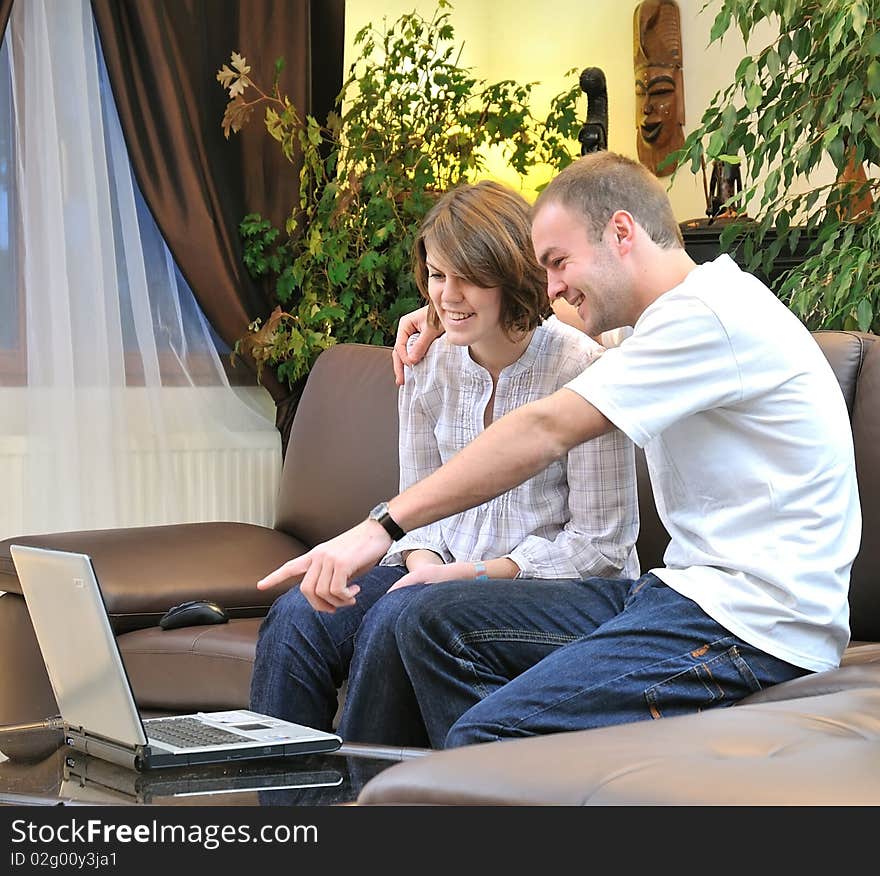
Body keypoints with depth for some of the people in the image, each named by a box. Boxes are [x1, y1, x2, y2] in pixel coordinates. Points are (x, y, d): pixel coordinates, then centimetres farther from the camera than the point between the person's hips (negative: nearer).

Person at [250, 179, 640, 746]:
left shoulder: (580, 369, -11)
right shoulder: (428, 370, 7)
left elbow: (601, 542, -10)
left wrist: (477, 572, -17)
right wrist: (425, 566, -9)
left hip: (559, 586, -6)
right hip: (450, 572, 6)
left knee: (394, 622, -32)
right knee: (299, 615, -20)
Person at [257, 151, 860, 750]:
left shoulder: (710, 313, -13)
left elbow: (546, 432, -18)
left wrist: (382, 526, -18)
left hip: (751, 627, -11)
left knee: (483, 740, -26)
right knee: (437, 623, 7)